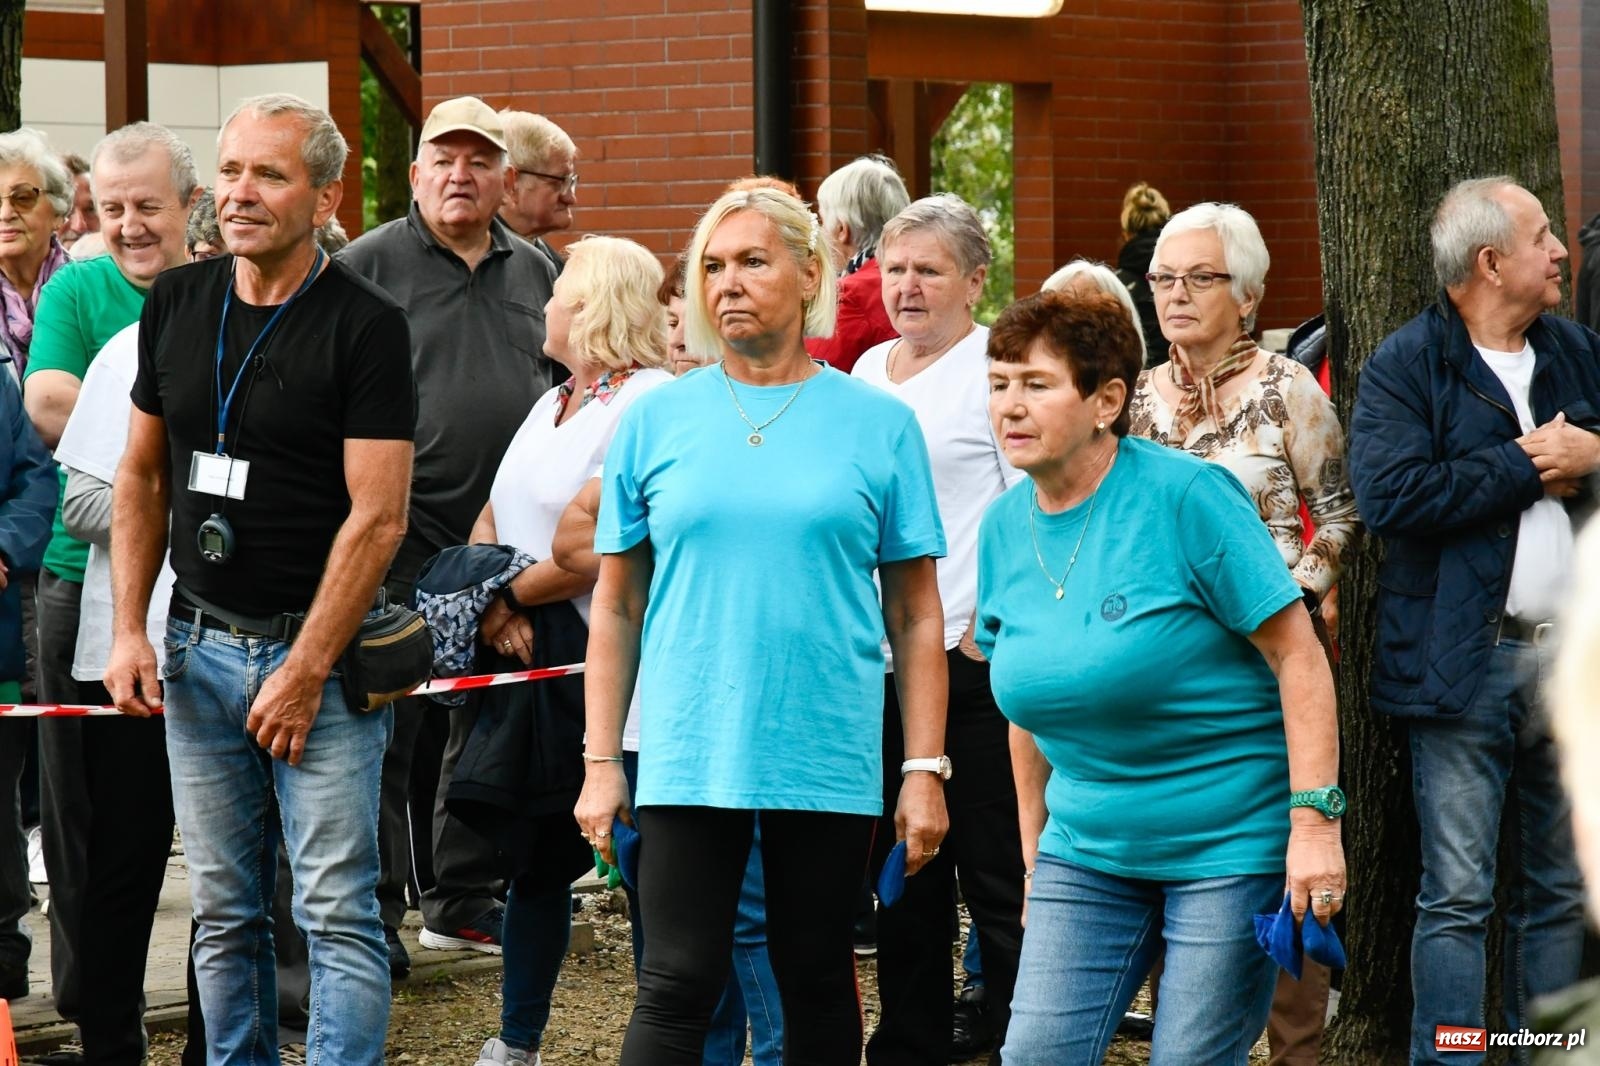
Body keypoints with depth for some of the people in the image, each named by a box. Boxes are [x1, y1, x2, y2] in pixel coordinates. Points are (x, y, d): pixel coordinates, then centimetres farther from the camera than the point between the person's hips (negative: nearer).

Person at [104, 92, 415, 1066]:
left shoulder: (365, 325, -9)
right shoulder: (177, 304, 8)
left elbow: (377, 517, -13)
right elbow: (142, 478, 15)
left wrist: (305, 672, -14)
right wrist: (130, 631, 6)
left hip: (319, 655, -5)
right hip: (198, 647, 5)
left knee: (338, 913, -7)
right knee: (224, 914, 9)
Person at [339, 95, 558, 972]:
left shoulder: (536, 273, 13)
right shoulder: (367, 266, -2)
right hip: (405, 538, -5)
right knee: (385, 731, -4)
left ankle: (463, 899, 21)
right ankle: (375, 914, 0)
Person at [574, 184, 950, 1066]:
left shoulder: (879, 424, 3)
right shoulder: (656, 421, 5)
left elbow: (916, 617, 4)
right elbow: (616, 607, 8)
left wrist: (925, 770, -1)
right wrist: (601, 762, 3)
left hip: (829, 759, 0)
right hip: (689, 759, 0)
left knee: (817, 985, 10)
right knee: (676, 988, -5)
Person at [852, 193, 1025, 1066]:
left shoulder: (998, 366, -6)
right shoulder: (869, 371, 16)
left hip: (969, 661, -7)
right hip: (877, 659, 7)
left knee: (995, 876, -5)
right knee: (901, 877, 13)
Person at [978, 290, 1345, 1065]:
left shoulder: (1184, 496, -14)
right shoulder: (1006, 526, 5)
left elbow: (1298, 655, -15)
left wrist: (1316, 821, -20)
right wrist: (1034, 851, 18)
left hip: (1228, 847, -6)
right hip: (1087, 850, 6)